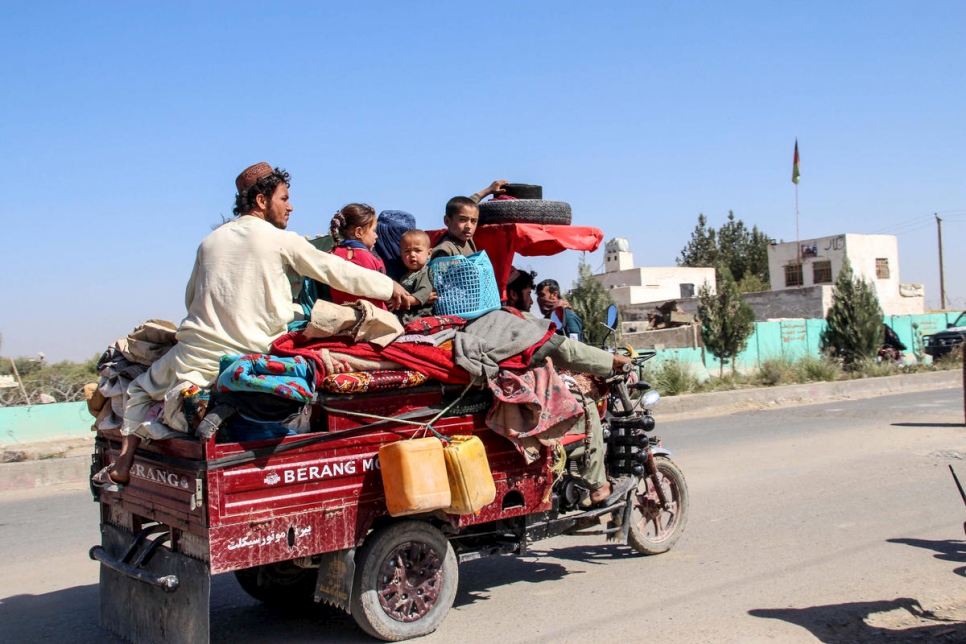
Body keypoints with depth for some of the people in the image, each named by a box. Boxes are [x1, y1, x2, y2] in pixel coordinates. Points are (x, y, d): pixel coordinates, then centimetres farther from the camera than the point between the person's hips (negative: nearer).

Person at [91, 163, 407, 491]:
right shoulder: (282, 241, -1)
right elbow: (335, 270, 4)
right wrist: (389, 286, 14)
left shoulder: (211, 240, 13)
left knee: (141, 388, 25)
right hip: (248, 354, -4)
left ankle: (123, 466, 12)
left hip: (196, 354, 4)